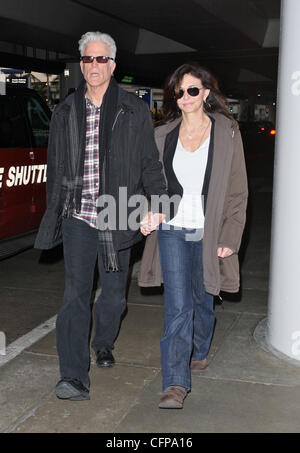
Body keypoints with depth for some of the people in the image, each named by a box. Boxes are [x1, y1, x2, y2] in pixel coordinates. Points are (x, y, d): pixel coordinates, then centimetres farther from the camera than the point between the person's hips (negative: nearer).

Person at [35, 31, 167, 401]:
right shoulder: (65, 113, 9)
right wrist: (53, 215, 16)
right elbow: (55, 170, 15)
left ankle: (103, 343, 40)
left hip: (117, 217, 0)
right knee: (76, 294, -6)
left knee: (114, 293, 12)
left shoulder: (134, 111, 3)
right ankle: (74, 378, -4)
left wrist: (158, 203, -7)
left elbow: (150, 164, 5)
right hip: (78, 217, 1)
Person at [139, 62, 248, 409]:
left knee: (202, 300, 16)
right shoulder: (163, 136, 6)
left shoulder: (227, 133, -1)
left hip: (209, 233, 0)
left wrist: (230, 238, -6)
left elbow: (238, 190, -1)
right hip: (173, 231, 1)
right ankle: (175, 384, -3)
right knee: (177, 306, -7)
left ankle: (198, 352, 43)